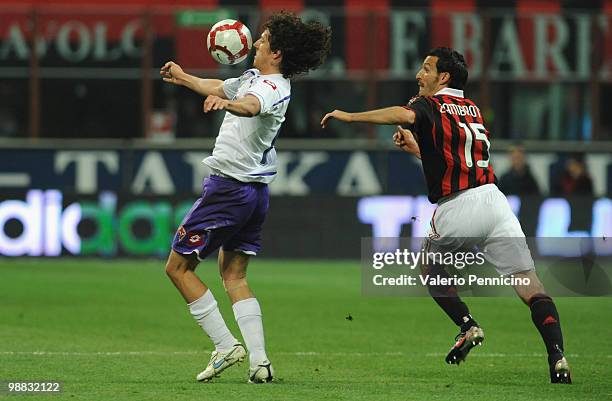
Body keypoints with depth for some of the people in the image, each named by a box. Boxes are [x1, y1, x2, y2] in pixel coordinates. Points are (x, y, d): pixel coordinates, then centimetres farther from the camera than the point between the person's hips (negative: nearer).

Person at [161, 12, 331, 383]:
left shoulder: (270, 87, -18)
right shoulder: (255, 77, 13)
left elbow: (249, 105, -44)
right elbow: (221, 88, 34)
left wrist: (225, 103, -64)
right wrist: (184, 78, 50)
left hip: (229, 186, -10)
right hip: (256, 190, 10)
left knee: (178, 266, -1)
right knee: (234, 275, 12)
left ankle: (226, 346, -7)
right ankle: (259, 360, -1)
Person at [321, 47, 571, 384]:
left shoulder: (432, 105, 0)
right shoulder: (472, 109, 22)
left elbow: (403, 114, -24)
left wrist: (350, 116, -19)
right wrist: (415, 147, 31)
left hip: (456, 208, -5)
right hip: (493, 199, 5)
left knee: (429, 267, 24)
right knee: (528, 282, -2)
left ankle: (468, 326, 5)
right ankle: (557, 355, -18)